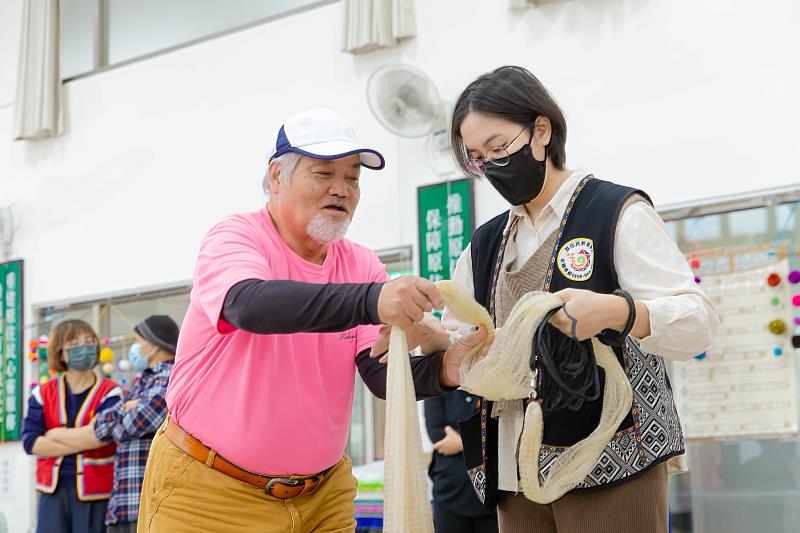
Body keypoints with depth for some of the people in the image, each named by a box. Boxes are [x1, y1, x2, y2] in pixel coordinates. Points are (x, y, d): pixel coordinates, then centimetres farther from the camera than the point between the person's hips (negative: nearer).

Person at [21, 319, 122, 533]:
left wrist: (55, 434, -9)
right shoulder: (43, 394, 6)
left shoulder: (109, 393, -3)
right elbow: (31, 442, -6)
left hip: (94, 493, -3)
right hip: (53, 490, 3)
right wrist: (83, 440, -13)